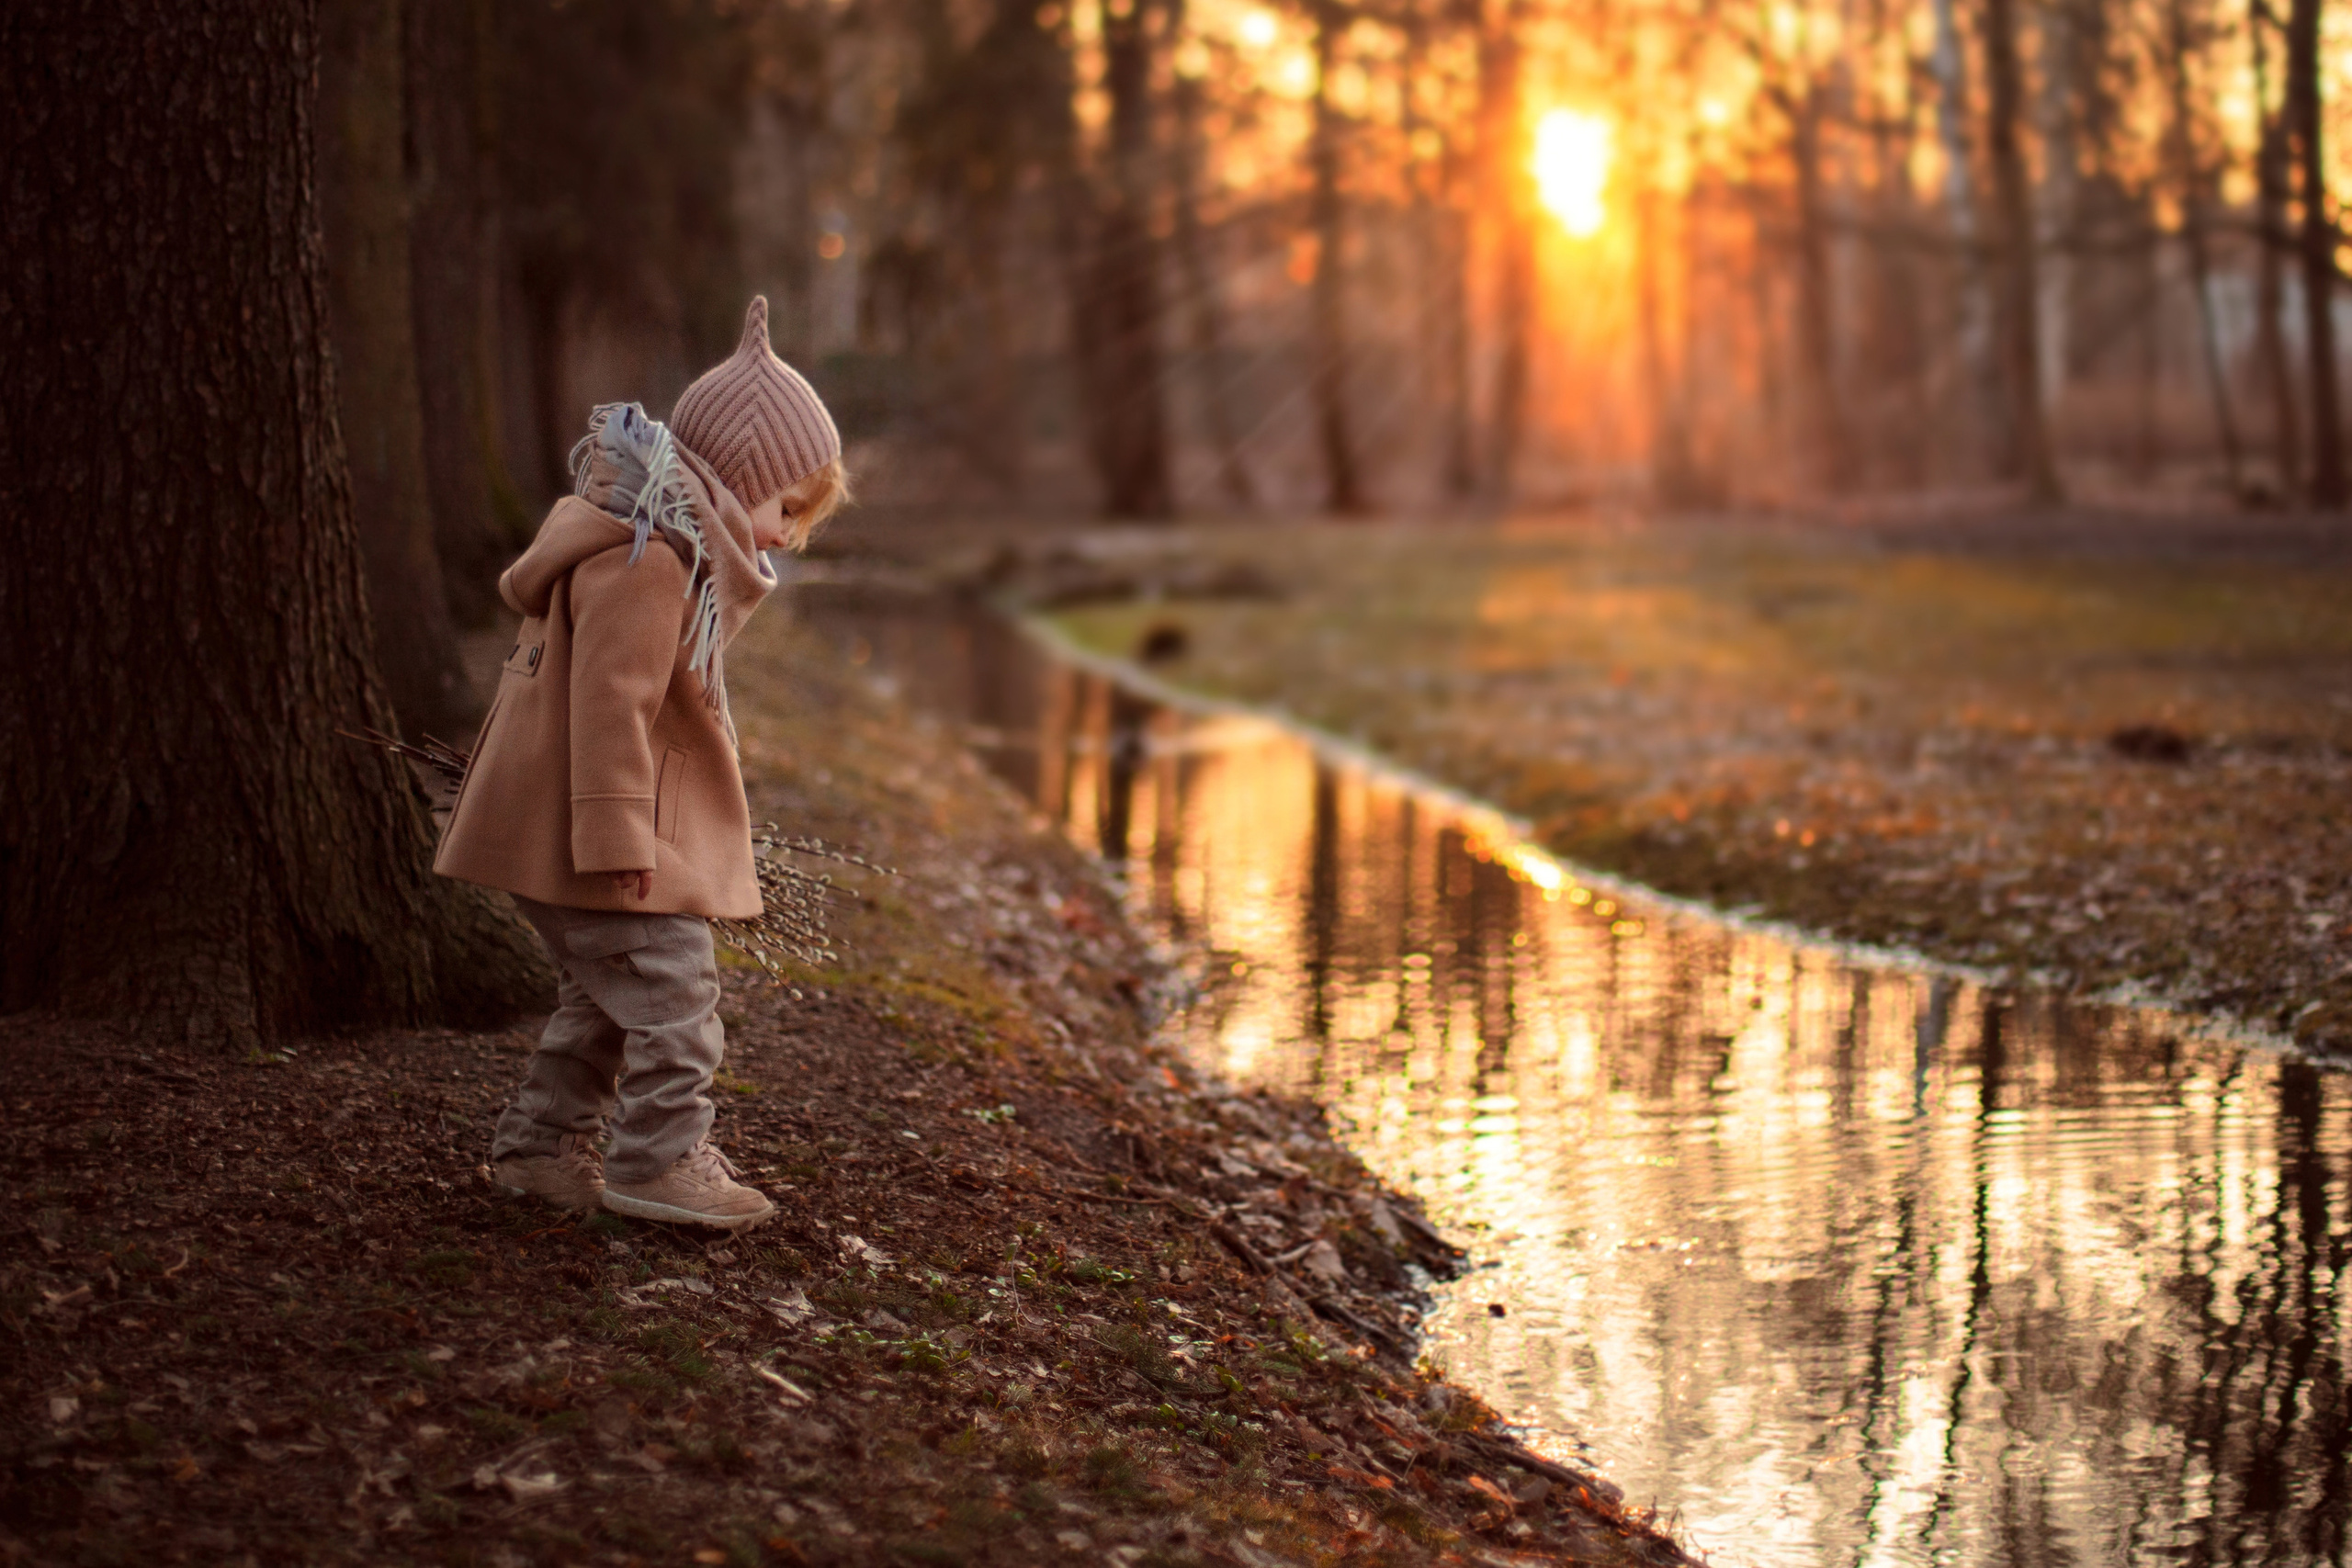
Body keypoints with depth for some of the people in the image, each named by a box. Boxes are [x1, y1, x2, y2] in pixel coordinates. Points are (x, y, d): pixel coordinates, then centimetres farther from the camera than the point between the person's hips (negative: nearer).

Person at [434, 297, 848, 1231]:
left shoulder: (670, 550, 16)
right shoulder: (644, 564, -20)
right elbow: (610, 706, -24)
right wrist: (618, 839, -24)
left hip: (560, 832, 11)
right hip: (584, 838, -11)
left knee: (603, 997, 18)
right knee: (671, 992, -6)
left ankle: (539, 1146, 25)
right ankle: (657, 1161, 1)